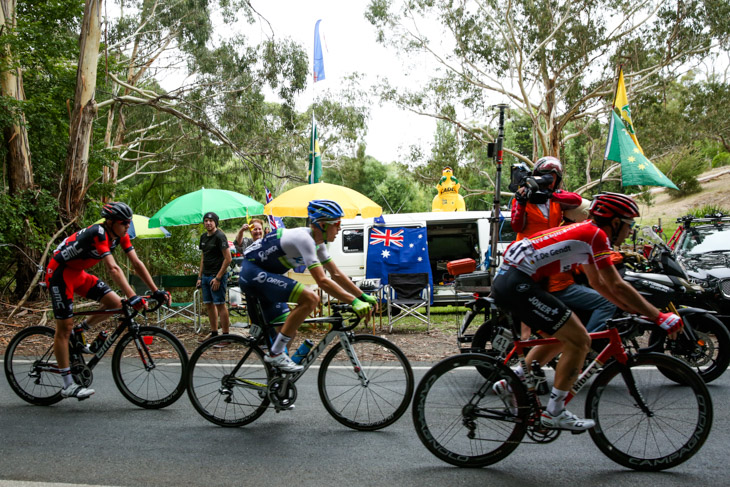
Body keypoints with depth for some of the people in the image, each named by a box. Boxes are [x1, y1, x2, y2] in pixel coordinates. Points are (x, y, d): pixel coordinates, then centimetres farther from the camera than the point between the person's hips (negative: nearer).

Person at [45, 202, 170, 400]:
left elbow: (137, 264, -6)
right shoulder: (98, 234, -29)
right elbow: (113, 268, -39)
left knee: (115, 303, -6)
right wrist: (133, 297, -44)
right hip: (59, 273, -8)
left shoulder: (120, 236, -5)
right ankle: (68, 386, 1)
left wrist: (156, 291, -12)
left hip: (78, 273, 8)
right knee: (64, 327, -5)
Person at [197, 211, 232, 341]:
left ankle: (225, 335, -3)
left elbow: (228, 258, -15)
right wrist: (200, 277, 15)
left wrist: (218, 278, -17)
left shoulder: (220, 236, -11)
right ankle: (214, 333, 19)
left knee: (220, 304, -7)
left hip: (217, 276, -8)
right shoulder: (203, 237, 14)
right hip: (205, 276, 8)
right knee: (209, 304, 10)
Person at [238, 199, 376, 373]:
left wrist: (363, 296, 4)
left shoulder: (318, 242, 7)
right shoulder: (304, 238, -23)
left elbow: (336, 274, 10)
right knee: (310, 299, -24)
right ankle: (275, 353, -16)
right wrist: (354, 302, -29)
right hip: (253, 272, -10)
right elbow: (322, 281, -29)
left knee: (289, 331, 8)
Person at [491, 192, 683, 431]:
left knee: (561, 337, 21)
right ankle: (554, 413, 5)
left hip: (506, 278, 10)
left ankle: (511, 386, 22)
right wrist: (659, 316, 0)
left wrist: (634, 309, 28)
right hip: (517, 284, -10)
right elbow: (617, 286, -8)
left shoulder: (585, 232, 22)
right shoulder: (596, 235, -6)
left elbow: (598, 283, 30)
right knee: (580, 340, -2)